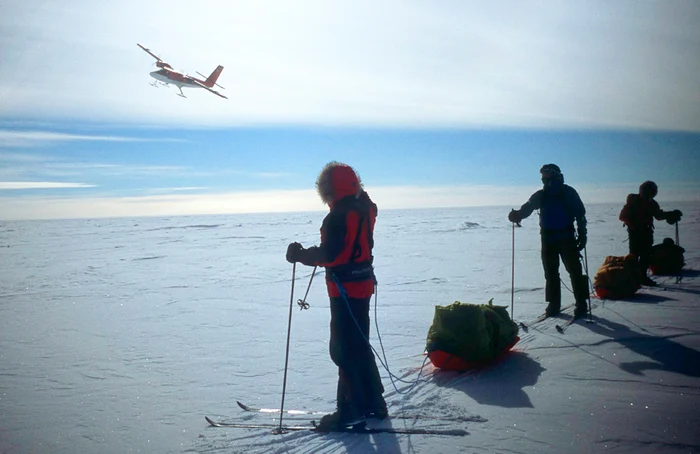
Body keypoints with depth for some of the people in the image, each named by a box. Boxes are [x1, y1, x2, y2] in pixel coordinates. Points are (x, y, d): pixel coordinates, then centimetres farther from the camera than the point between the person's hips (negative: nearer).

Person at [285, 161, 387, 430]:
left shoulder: (338, 217, -19)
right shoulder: (365, 210, 7)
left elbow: (328, 254, -25)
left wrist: (300, 254, -14)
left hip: (344, 289, -9)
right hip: (363, 285, 9)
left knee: (344, 350, -2)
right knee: (360, 346, 18)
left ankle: (352, 410, 1)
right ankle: (374, 402, 25)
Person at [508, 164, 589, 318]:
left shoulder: (568, 193, -1)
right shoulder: (541, 195, 7)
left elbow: (580, 214, 0)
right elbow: (527, 208, -6)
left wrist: (582, 235, -4)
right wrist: (517, 215, -28)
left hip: (567, 237, -3)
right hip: (548, 238, 4)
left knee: (574, 271, -5)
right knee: (550, 272, 7)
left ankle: (581, 304, 1)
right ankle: (553, 304, 16)